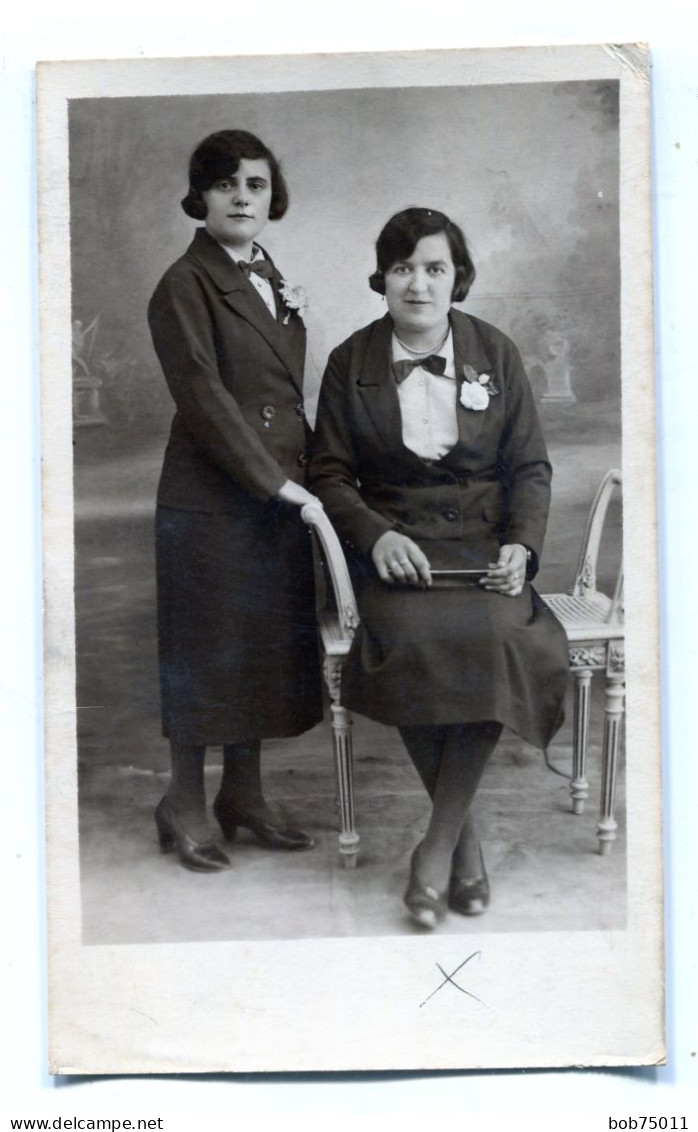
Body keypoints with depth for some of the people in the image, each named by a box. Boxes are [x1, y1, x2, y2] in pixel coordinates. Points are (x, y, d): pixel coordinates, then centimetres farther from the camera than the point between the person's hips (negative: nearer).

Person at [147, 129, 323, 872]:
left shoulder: (270, 280, 15)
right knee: (207, 649, 2)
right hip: (210, 500, -7)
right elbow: (205, 399, -18)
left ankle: (244, 794, 27)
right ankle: (185, 805, 18)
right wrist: (278, 483, -19)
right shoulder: (185, 286, -9)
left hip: (277, 496, 7)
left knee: (267, 646, 13)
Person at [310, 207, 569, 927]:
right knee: (410, 639, -32)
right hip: (394, 540, 0)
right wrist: (378, 537, -13)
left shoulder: (496, 353, 9)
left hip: (485, 540, 1)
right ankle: (466, 836, -13)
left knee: (496, 637, -31)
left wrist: (521, 544, -8)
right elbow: (330, 472, 5)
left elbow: (530, 466, 10)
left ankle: (437, 844, -18)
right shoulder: (351, 362, 6)